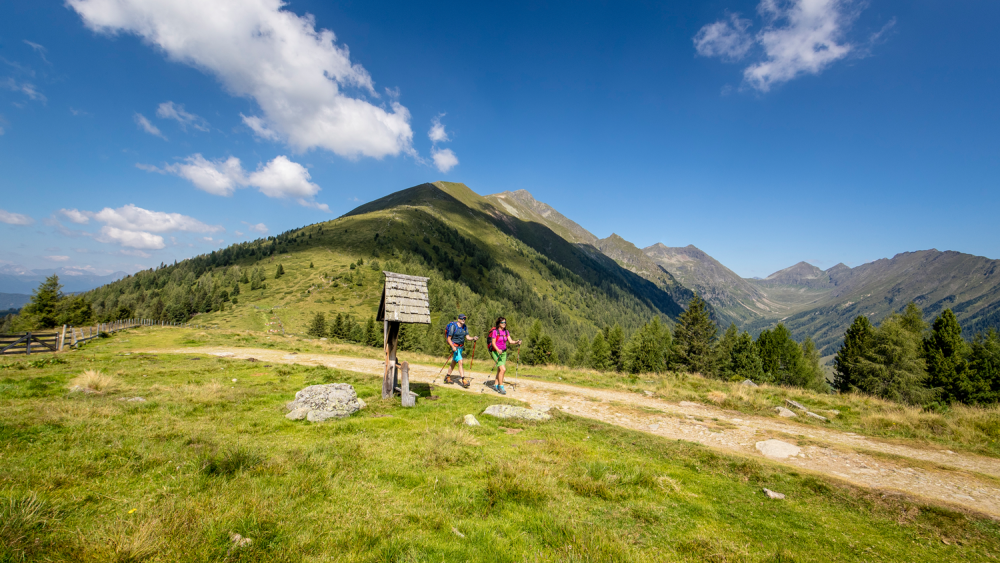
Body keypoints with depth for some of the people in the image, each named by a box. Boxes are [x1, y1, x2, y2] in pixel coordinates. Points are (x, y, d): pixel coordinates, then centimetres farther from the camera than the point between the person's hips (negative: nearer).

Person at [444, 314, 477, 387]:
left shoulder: (465, 327, 7)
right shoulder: (453, 326, -14)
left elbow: (467, 337, 3)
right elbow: (449, 339, -13)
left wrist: (473, 338, -17)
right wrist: (453, 347, -25)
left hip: (461, 347, 7)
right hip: (455, 346, -7)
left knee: (454, 363, 16)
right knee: (460, 362, -17)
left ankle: (447, 377, 31)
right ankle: (463, 381, -18)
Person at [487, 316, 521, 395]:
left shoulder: (506, 332, 9)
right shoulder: (495, 331, -10)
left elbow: (510, 341, 4)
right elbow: (493, 343, -13)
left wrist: (517, 342, -15)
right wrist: (498, 350, -27)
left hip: (503, 352, 6)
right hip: (496, 352, -6)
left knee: (500, 370, 9)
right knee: (503, 369, -15)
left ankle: (495, 385, 23)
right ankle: (501, 386, -4)